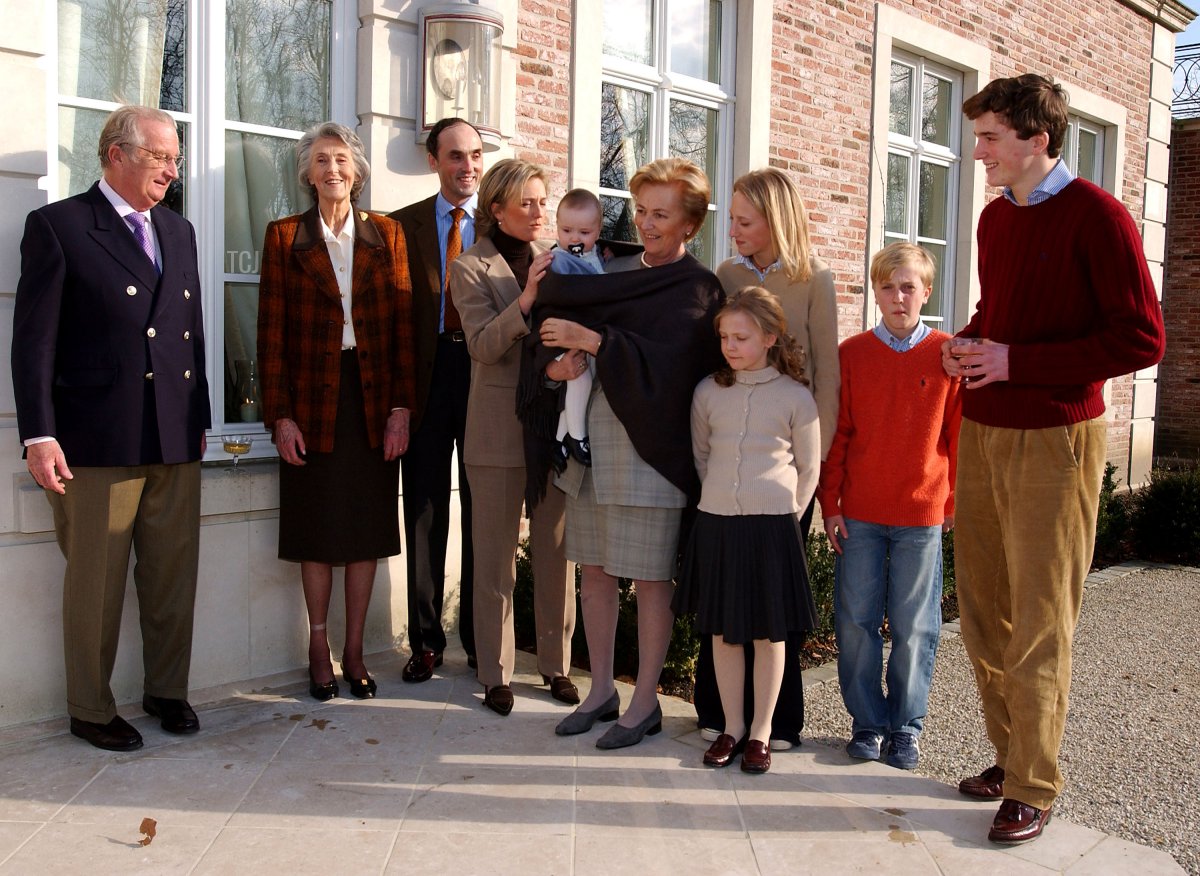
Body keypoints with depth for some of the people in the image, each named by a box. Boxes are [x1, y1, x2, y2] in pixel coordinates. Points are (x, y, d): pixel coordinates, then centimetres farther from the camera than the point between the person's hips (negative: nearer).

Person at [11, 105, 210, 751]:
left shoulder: (179, 232, 17)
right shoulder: (57, 226, -1)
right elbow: (34, 339, -5)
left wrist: (200, 418, 15)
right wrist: (40, 436, -11)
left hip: (177, 438, 5)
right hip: (97, 442, -5)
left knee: (174, 575, 10)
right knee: (95, 583, 4)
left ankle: (168, 691, 26)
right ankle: (90, 709, 20)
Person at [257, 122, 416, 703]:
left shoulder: (386, 235, 7)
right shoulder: (285, 237, 3)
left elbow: (403, 324, 3)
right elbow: (272, 331, -1)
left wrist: (402, 405, -4)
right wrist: (280, 415, -7)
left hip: (373, 398, 1)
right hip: (313, 399, -1)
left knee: (367, 529, 6)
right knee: (317, 530, 6)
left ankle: (354, 650, 18)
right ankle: (319, 649, 20)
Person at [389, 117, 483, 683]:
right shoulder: (404, 224, 7)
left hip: (486, 373, -1)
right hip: (427, 375, 1)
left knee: (481, 512, 8)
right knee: (424, 512, 7)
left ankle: (479, 637, 20)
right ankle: (426, 640, 19)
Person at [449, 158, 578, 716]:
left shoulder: (556, 260, 10)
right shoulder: (471, 268, 0)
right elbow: (483, 345, -12)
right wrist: (526, 298, -25)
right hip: (499, 429, -3)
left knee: (557, 551, 9)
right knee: (495, 558, 4)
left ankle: (556, 664, 22)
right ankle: (496, 674, 15)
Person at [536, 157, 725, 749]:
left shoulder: (696, 289, -4)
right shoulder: (614, 270, 14)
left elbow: (665, 362, -17)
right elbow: (557, 307, 11)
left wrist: (590, 340, -20)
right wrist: (562, 359, -11)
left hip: (645, 448, -6)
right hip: (589, 441, 6)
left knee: (649, 579, 2)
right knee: (594, 570, 12)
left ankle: (645, 702, 15)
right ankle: (601, 690, 26)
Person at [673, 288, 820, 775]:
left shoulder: (794, 396, -4)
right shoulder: (708, 392, 4)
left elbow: (808, 467, 4)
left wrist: (784, 512, 1)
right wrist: (722, 497, 10)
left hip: (771, 525, -3)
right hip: (716, 522, 3)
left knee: (769, 633, 6)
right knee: (722, 632, 9)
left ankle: (761, 732, 18)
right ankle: (732, 727, 23)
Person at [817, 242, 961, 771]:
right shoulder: (852, 354, 1)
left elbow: (958, 434, 3)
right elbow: (836, 435, 3)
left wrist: (956, 501, 3)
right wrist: (830, 504, 1)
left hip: (922, 514, -1)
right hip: (859, 514, 1)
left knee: (914, 626, 7)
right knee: (856, 622, 6)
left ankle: (906, 725, 23)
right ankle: (867, 722, 22)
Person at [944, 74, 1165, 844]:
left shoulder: (1096, 216, -10)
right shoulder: (994, 217, 13)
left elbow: (1143, 340, -14)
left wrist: (1016, 362, -17)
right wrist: (968, 344, 4)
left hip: (1053, 440, -7)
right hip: (982, 433, 7)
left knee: (1038, 626, 0)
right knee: (984, 613, 11)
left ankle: (1034, 789, 12)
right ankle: (1010, 756, 26)